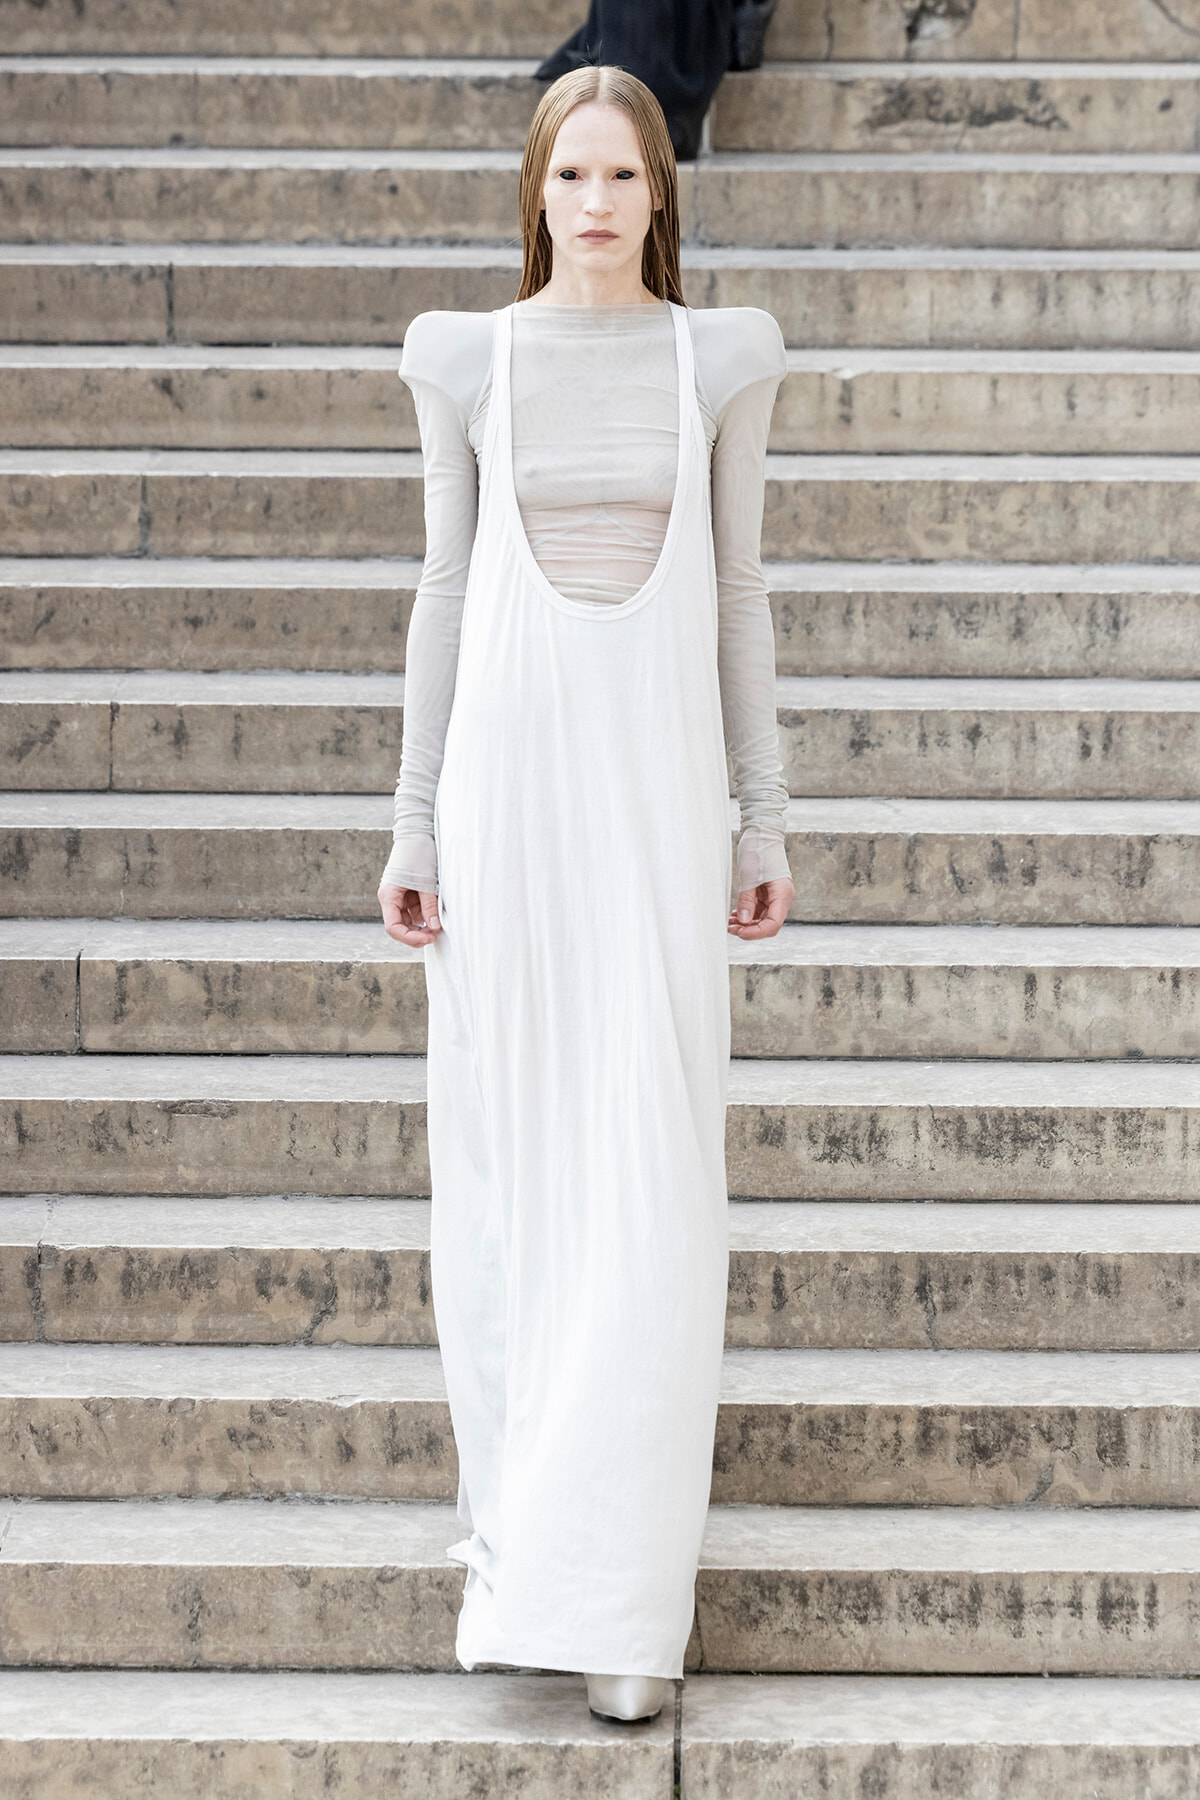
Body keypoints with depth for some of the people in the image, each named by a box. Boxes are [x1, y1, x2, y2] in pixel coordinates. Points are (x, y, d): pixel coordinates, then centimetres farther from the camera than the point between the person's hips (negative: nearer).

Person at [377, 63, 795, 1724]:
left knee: (656, 1168, -5)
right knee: (508, 1149, 6)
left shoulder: (724, 357, 4)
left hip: (660, 778, -1)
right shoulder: (466, 359, 4)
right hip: (509, 769, 1)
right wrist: (414, 823, 3)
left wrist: (765, 821, 4)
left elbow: (738, 594, 7)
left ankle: (617, 1581, 0)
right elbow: (444, 592, 6)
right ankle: (522, 1512, 21)